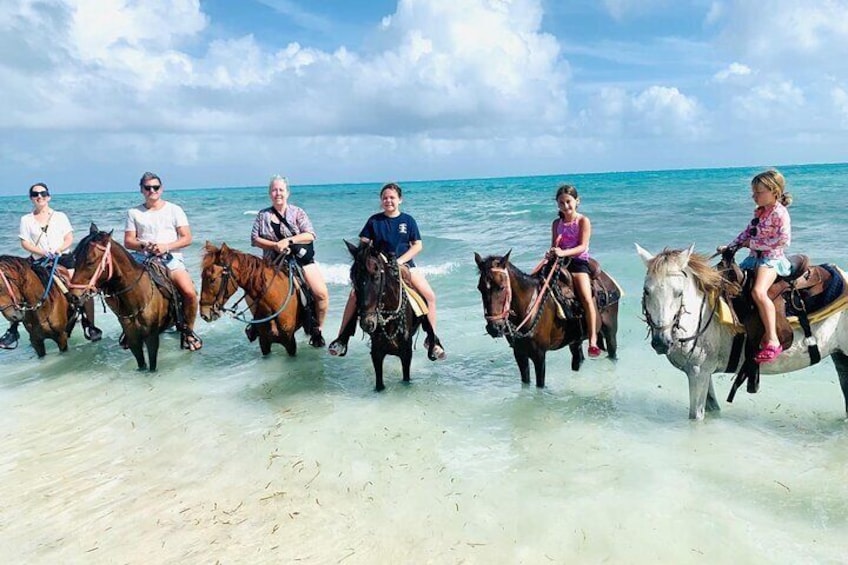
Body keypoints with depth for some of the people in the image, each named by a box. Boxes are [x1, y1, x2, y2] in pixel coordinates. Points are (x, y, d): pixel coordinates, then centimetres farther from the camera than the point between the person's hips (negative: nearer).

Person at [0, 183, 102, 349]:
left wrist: (59, 249, -16)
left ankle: (89, 325, -8)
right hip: (39, 262, 1)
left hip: (63, 258, -1)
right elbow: (25, 243, 1)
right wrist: (43, 252, -14)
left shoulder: (60, 216, 9)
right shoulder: (26, 219, 8)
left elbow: (69, 238, 3)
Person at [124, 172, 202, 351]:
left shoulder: (174, 210, 9)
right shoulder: (134, 213, 12)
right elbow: (128, 241, 8)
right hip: (143, 258, 2)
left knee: (190, 293, -24)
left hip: (170, 257, -1)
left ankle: (187, 329, 1)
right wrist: (143, 245, -13)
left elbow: (187, 238, 3)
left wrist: (166, 246, -13)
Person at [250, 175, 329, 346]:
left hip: (301, 259, -2)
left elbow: (310, 235, -9)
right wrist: (274, 245, -16)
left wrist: (288, 240, -21)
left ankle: (317, 331, 1)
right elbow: (255, 239, 0)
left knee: (322, 294, -18)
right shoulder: (263, 215, 6)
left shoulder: (297, 212, 1)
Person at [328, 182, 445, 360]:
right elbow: (362, 244, 3)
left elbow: (418, 245, 0)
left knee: (429, 296, -15)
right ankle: (342, 337, -7)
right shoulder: (374, 220, 3)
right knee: (354, 294, -18)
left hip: (404, 264, 0)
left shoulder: (408, 220, 3)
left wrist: (400, 260, -13)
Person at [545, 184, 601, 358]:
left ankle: (593, 341, -20)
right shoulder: (557, 223, 13)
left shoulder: (583, 221, -1)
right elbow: (554, 246, 12)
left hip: (579, 261, -5)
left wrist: (563, 252, -26)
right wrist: (551, 252, -13)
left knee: (587, 297, -22)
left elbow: (582, 246, -10)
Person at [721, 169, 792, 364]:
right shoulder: (759, 211, 14)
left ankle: (772, 340, -32)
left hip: (771, 258, -10)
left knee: (758, 292, -33)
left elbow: (783, 240, -20)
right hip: (754, 257, 10)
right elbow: (747, 232, 21)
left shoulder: (779, 213, -11)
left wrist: (754, 243, -16)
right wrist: (730, 247, 7)